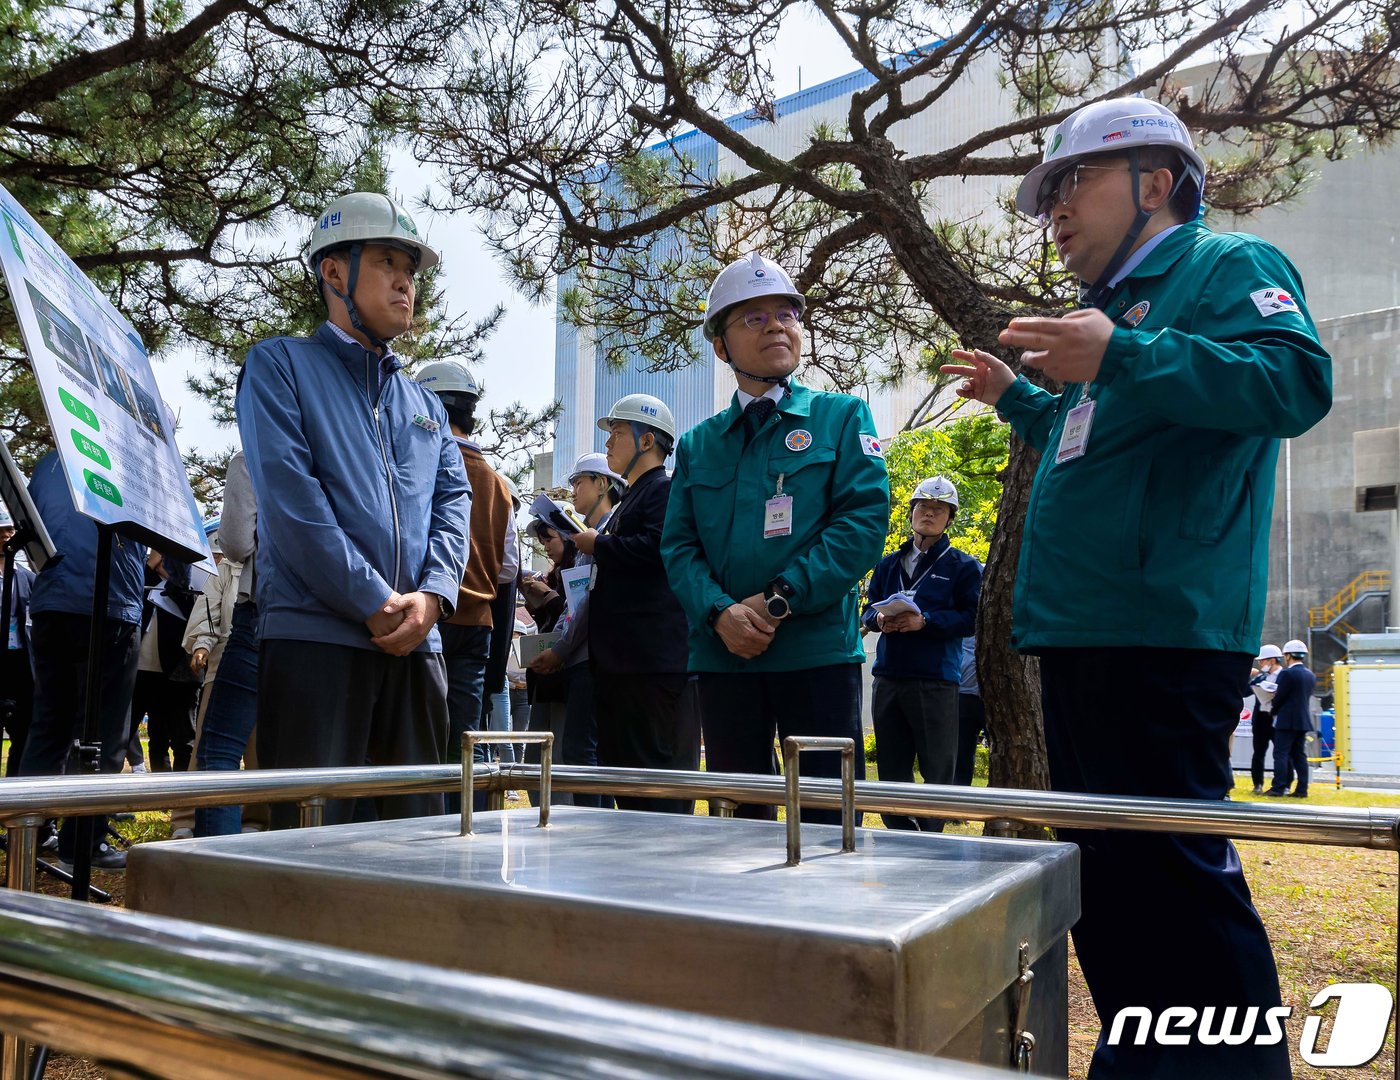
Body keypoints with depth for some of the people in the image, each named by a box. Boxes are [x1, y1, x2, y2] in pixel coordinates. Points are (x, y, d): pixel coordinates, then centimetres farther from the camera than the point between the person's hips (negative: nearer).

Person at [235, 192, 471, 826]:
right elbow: (289, 493, -8)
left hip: (417, 644, 6)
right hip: (315, 635, -5)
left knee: (420, 830, 8)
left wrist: (431, 595, -6)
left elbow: (454, 501, 13)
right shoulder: (281, 365, 6)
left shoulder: (424, 404, 24)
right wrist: (375, 603, -13)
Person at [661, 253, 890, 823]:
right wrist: (720, 614, -13)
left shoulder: (841, 416, 5)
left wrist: (778, 600, -15)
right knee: (738, 819, 12)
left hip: (817, 650, -3)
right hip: (723, 653, 3)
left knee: (827, 821, -1)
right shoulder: (697, 444, 14)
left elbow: (864, 520, -7)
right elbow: (678, 545, 6)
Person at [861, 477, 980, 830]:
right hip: (888, 677, 5)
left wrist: (925, 621, -17)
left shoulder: (962, 566, 3)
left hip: (936, 681, -4)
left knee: (938, 768, -1)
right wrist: (880, 619, -7)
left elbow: (972, 617, -5)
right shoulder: (889, 563, 17)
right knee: (891, 766, 11)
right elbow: (869, 608, 17)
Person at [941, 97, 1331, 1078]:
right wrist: (1019, 399, 27)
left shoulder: (1228, 266, -2)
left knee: (1174, 872, -9)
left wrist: (1123, 358, -28)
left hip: (1160, 637, -10)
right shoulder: (1123, 301, 25)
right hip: (1082, 636, 10)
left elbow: (1297, 382, -21)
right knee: (1104, 872, 15)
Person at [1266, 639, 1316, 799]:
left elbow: (1279, 697, -12)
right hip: (1303, 721, 7)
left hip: (1286, 721, -7)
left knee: (1281, 755, -4)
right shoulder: (1311, 676, 11)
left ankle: (1278, 788, -6)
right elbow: (1304, 697, 15)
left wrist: (1274, 712, 7)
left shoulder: (1287, 673, -14)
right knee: (1300, 756, 9)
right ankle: (1301, 789, 8)